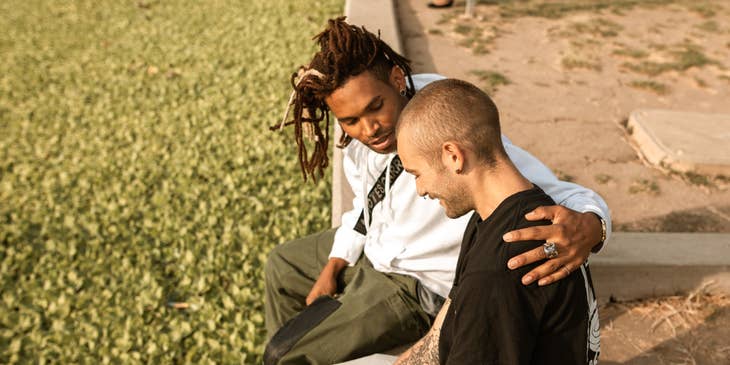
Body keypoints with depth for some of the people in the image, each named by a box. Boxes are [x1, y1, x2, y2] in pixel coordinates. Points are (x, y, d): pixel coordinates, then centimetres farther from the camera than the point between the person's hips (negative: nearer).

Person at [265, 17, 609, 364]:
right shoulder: (359, 135, -15)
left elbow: (561, 197, -36)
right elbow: (367, 203, 5)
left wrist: (587, 229, -59)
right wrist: (331, 269, 6)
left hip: (414, 285, -7)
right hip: (370, 249, 7)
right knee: (282, 265, 28)